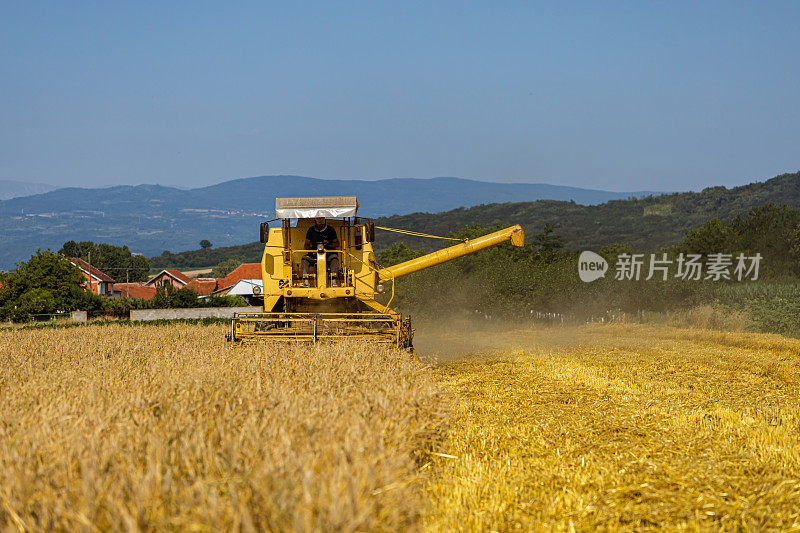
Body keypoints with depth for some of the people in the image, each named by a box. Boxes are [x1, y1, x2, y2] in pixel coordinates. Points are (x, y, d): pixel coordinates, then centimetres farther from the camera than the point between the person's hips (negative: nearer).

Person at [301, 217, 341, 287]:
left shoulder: (330, 230, 6)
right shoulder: (311, 230, 11)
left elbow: (337, 244, 6)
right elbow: (307, 244, 13)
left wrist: (328, 244, -15)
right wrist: (311, 250, -8)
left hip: (328, 254, -2)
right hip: (314, 254, 2)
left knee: (334, 258, -33)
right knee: (304, 258, -25)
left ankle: (334, 281, -40)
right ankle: (305, 281, -34)